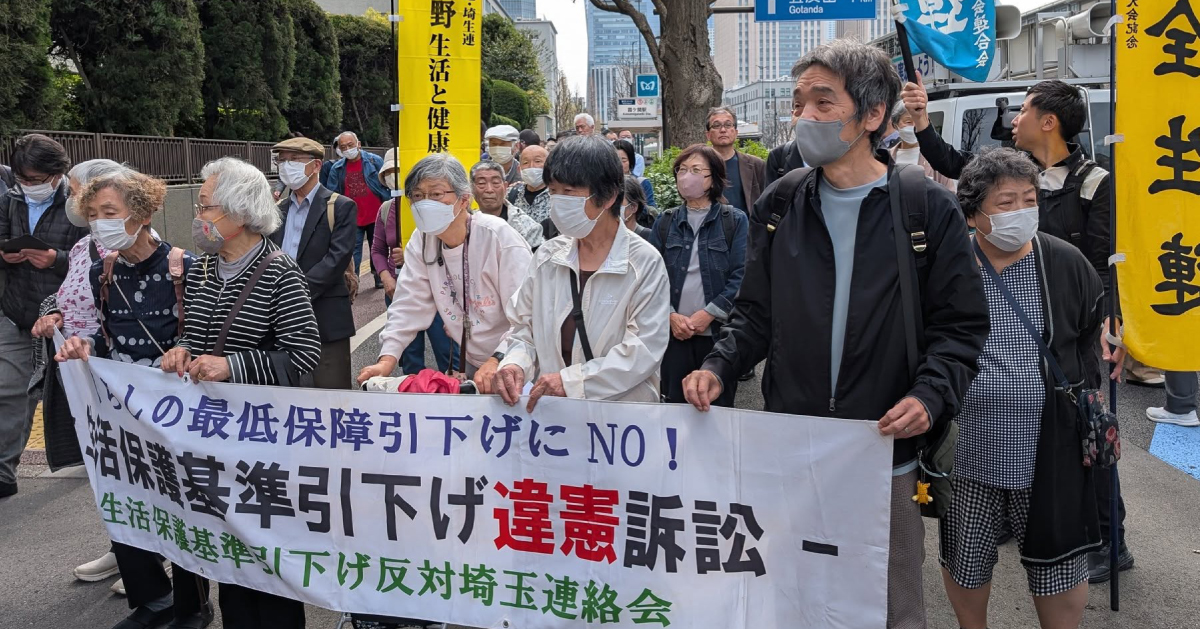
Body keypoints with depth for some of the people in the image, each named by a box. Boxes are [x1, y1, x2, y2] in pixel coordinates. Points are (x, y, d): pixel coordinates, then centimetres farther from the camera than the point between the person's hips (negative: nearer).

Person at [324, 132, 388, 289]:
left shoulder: (374, 161, -4)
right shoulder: (337, 168, 1)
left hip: (376, 217, 0)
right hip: (352, 220, 1)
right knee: (353, 251, -2)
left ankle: (379, 277, 29)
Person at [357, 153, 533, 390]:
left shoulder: (501, 237, -21)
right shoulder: (421, 241, -3)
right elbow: (409, 306, -3)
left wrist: (498, 362, -38)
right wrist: (387, 359, -17)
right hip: (470, 364, 5)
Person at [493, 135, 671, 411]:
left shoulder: (645, 262, -2)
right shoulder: (548, 256, 13)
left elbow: (644, 349, -9)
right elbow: (524, 327, 16)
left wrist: (572, 380, -15)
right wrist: (515, 363, -6)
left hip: (622, 409, -5)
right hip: (549, 408, 5)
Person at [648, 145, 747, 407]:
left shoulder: (735, 221, 2)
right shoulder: (665, 222, 10)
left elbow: (741, 276, -6)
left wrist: (708, 313, -14)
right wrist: (670, 315, -10)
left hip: (719, 332, -2)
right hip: (674, 333, 2)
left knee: (718, 406, 5)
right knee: (675, 404, 6)